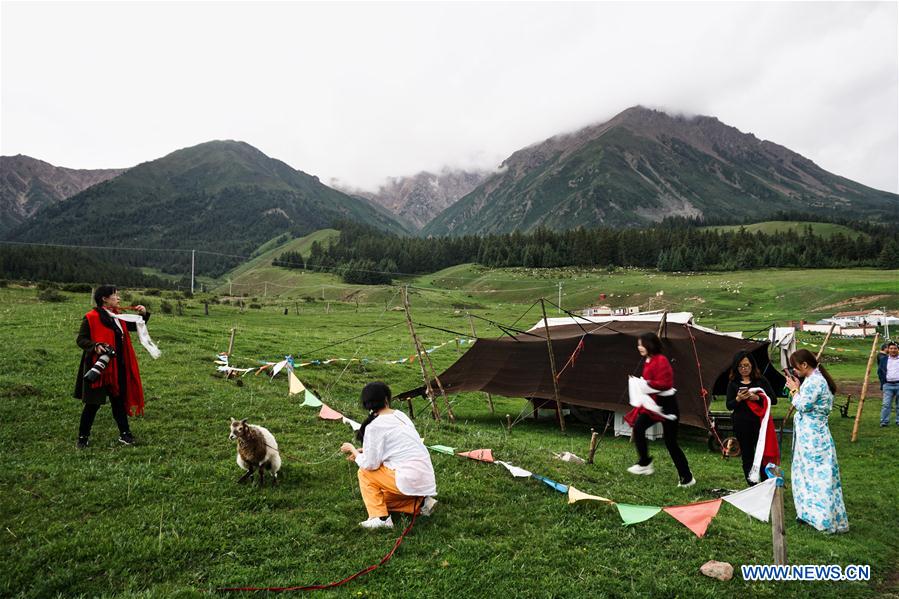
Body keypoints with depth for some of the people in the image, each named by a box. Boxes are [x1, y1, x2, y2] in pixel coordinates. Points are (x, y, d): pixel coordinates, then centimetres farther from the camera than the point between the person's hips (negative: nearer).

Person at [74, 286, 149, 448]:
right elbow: (81, 339, -11)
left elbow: (135, 326, 18)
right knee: (93, 403, 2)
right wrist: (95, 346, -28)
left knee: (119, 400, 14)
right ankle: (83, 437, 19)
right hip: (99, 367, -6)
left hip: (118, 367, 6)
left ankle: (124, 433, 23)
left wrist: (143, 315, 0)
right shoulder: (91, 318, -13)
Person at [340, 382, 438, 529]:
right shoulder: (400, 415, 12)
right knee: (383, 496, 25)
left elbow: (370, 464, -9)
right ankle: (421, 503, 10)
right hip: (426, 480, 8)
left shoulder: (375, 426, -12)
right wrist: (364, 451, 18)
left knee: (365, 472, 8)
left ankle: (380, 518, -1)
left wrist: (353, 450, 8)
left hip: (409, 480, -8)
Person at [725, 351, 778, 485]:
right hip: (741, 425, 2)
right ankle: (752, 487, 18)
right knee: (747, 456, 8)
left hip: (759, 423, -1)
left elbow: (773, 399, -1)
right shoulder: (733, 383, 5)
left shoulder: (761, 380, 3)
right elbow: (729, 405, 2)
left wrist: (757, 398, -16)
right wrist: (738, 399, -16)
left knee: (762, 454, -5)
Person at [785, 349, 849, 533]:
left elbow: (802, 405, -19)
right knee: (808, 473, 17)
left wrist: (794, 389, -7)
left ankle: (828, 518, 4)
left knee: (818, 475, -3)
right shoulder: (812, 379, 10)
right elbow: (804, 403, 13)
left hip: (813, 436, -10)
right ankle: (812, 512, 28)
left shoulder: (815, 381, -20)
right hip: (809, 434, 10)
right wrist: (796, 387, 6)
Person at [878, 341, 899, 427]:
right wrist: (883, 382, 4)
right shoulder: (883, 359, 8)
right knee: (886, 404, -4)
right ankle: (884, 421, -2)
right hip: (888, 385, 0)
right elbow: (879, 371, 12)